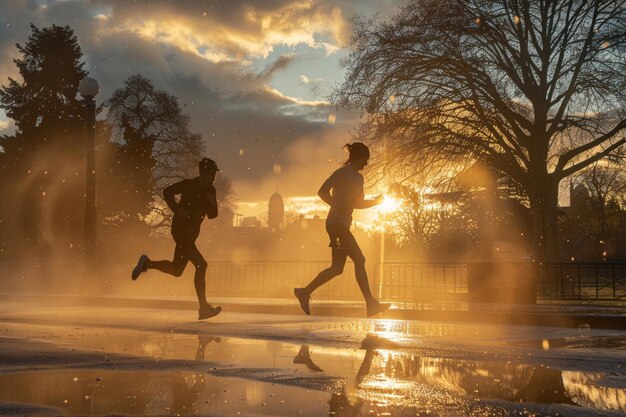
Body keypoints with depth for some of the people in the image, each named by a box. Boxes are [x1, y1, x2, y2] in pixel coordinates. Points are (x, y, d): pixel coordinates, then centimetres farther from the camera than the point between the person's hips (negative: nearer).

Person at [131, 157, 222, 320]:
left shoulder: (210, 190, 9)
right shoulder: (189, 185, -10)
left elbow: (212, 215, 10)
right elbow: (167, 192, -11)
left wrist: (212, 204, -11)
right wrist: (177, 210, -21)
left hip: (191, 233, 9)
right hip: (181, 230, -9)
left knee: (176, 270, 14)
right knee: (201, 265, -19)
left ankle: (146, 263, 31)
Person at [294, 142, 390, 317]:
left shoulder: (357, 178, 19)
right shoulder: (342, 173, -7)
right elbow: (322, 192, -16)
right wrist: (338, 206, -16)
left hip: (343, 225, 9)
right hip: (337, 223, -9)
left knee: (337, 268, 5)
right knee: (359, 260, -11)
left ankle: (305, 292, 10)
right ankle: (371, 304, -9)